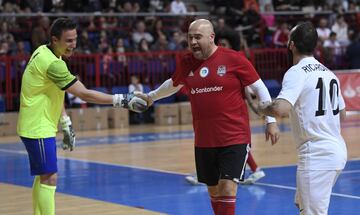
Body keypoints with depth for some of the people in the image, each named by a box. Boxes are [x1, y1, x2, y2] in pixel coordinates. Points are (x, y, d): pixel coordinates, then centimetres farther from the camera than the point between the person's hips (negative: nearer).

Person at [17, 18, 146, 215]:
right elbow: (85, 95, -25)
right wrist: (122, 100, -23)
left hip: (38, 126, 10)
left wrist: (66, 124, 12)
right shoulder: (52, 63, -24)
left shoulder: (43, 51, 6)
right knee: (49, 178, -9)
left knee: (43, 177, 16)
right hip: (38, 128, -10)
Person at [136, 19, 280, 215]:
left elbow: (259, 88, -3)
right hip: (203, 140, 5)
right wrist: (151, 97, 38)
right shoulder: (186, 62, 5)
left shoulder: (233, 59, -9)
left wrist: (271, 121, -6)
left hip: (234, 138, -5)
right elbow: (173, 84, 26)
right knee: (213, 191, 14)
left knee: (228, 188, -12)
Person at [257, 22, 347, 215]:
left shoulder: (296, 72, -13)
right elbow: (342, 114, 21)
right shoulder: (328, 72, 12)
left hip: (317, 155, -9)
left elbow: (280, 109, -29)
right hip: (336, 150, 9)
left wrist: (263, 108, -8)